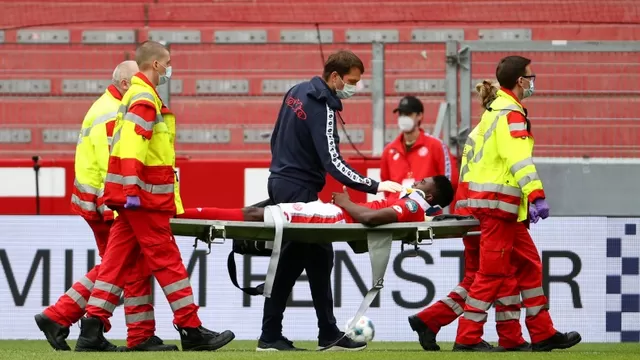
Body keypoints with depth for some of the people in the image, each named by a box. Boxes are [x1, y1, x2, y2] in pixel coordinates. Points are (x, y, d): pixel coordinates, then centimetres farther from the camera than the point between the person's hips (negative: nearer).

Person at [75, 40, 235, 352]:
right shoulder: (144, 99, -11)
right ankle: (192, 331, -3)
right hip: (144, 197, -10)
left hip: (133, 197, 10)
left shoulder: (137, 96, 22)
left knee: (117, 260, 5)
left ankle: (93, 331, 0)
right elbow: (132, 146, -22)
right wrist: (132, 189, -27)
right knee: (167, 261, -6)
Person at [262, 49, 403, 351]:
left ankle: (271, 336, 9)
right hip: (299, 190, -9)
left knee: (290, 259, 10)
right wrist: (374, 186, -26)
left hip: (280, 182, 9)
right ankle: (329, 334, -3)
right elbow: (332, 161, -24)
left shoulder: (297, 92, 11)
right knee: (319, 258, -5)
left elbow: (276, 139, 19)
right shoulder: (322, 108, -17)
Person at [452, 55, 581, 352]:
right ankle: (468, 338, -6)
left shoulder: (494, 111, 17)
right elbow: (519, 158, -27)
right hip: (499, 203, -10)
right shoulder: (511, 114, -14)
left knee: (528, 264, 12)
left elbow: (471, 146, 24)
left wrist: (467, 191, 31)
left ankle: (543, 334, 14)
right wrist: (536, 196, -36)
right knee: (492, 272, -7)